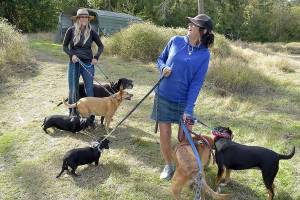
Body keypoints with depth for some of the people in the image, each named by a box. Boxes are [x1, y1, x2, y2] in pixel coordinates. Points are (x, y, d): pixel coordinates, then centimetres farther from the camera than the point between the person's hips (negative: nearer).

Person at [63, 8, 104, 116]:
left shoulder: (91, 32, -1)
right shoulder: (71, 30, -3)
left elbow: (101, 46, 9)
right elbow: (65, 46, 4)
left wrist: (96, 57, -4)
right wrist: (72, 55, -13)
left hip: (88, 63, 0)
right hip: (74, 63, 0)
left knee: (89, 89, 3)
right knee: (73, 89, 5)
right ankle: (73, 113, 19)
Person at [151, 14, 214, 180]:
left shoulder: (204, 54, -7)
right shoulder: (176, 41, -3)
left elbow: (197, 83, -11)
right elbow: (161, 58, 11)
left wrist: (188, 109, -17)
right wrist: (163, 68, -14)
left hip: (184, 100, -1)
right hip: (163, 97, 2)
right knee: (164, 135, 6)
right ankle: (168, 166, 30)